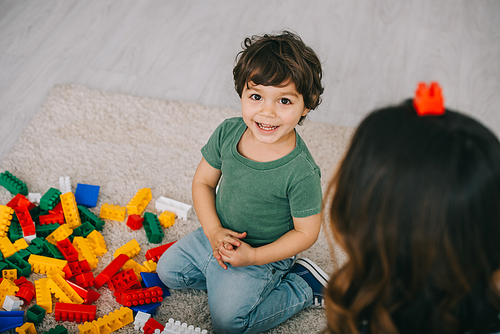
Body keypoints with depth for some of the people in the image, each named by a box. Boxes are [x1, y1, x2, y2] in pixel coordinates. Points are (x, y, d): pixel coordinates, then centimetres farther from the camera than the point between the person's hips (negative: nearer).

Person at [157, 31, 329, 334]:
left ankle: (303, 285, 9)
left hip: (262, 255, -6)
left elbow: (306, 232, -20)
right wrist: (214, 231, -17)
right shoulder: (228, 133, -17)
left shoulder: (301, 172, -32)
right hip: (218, 236, 6)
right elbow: (203, 181, -4)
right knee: (169, 270, 12)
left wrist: (253, 257, -23)